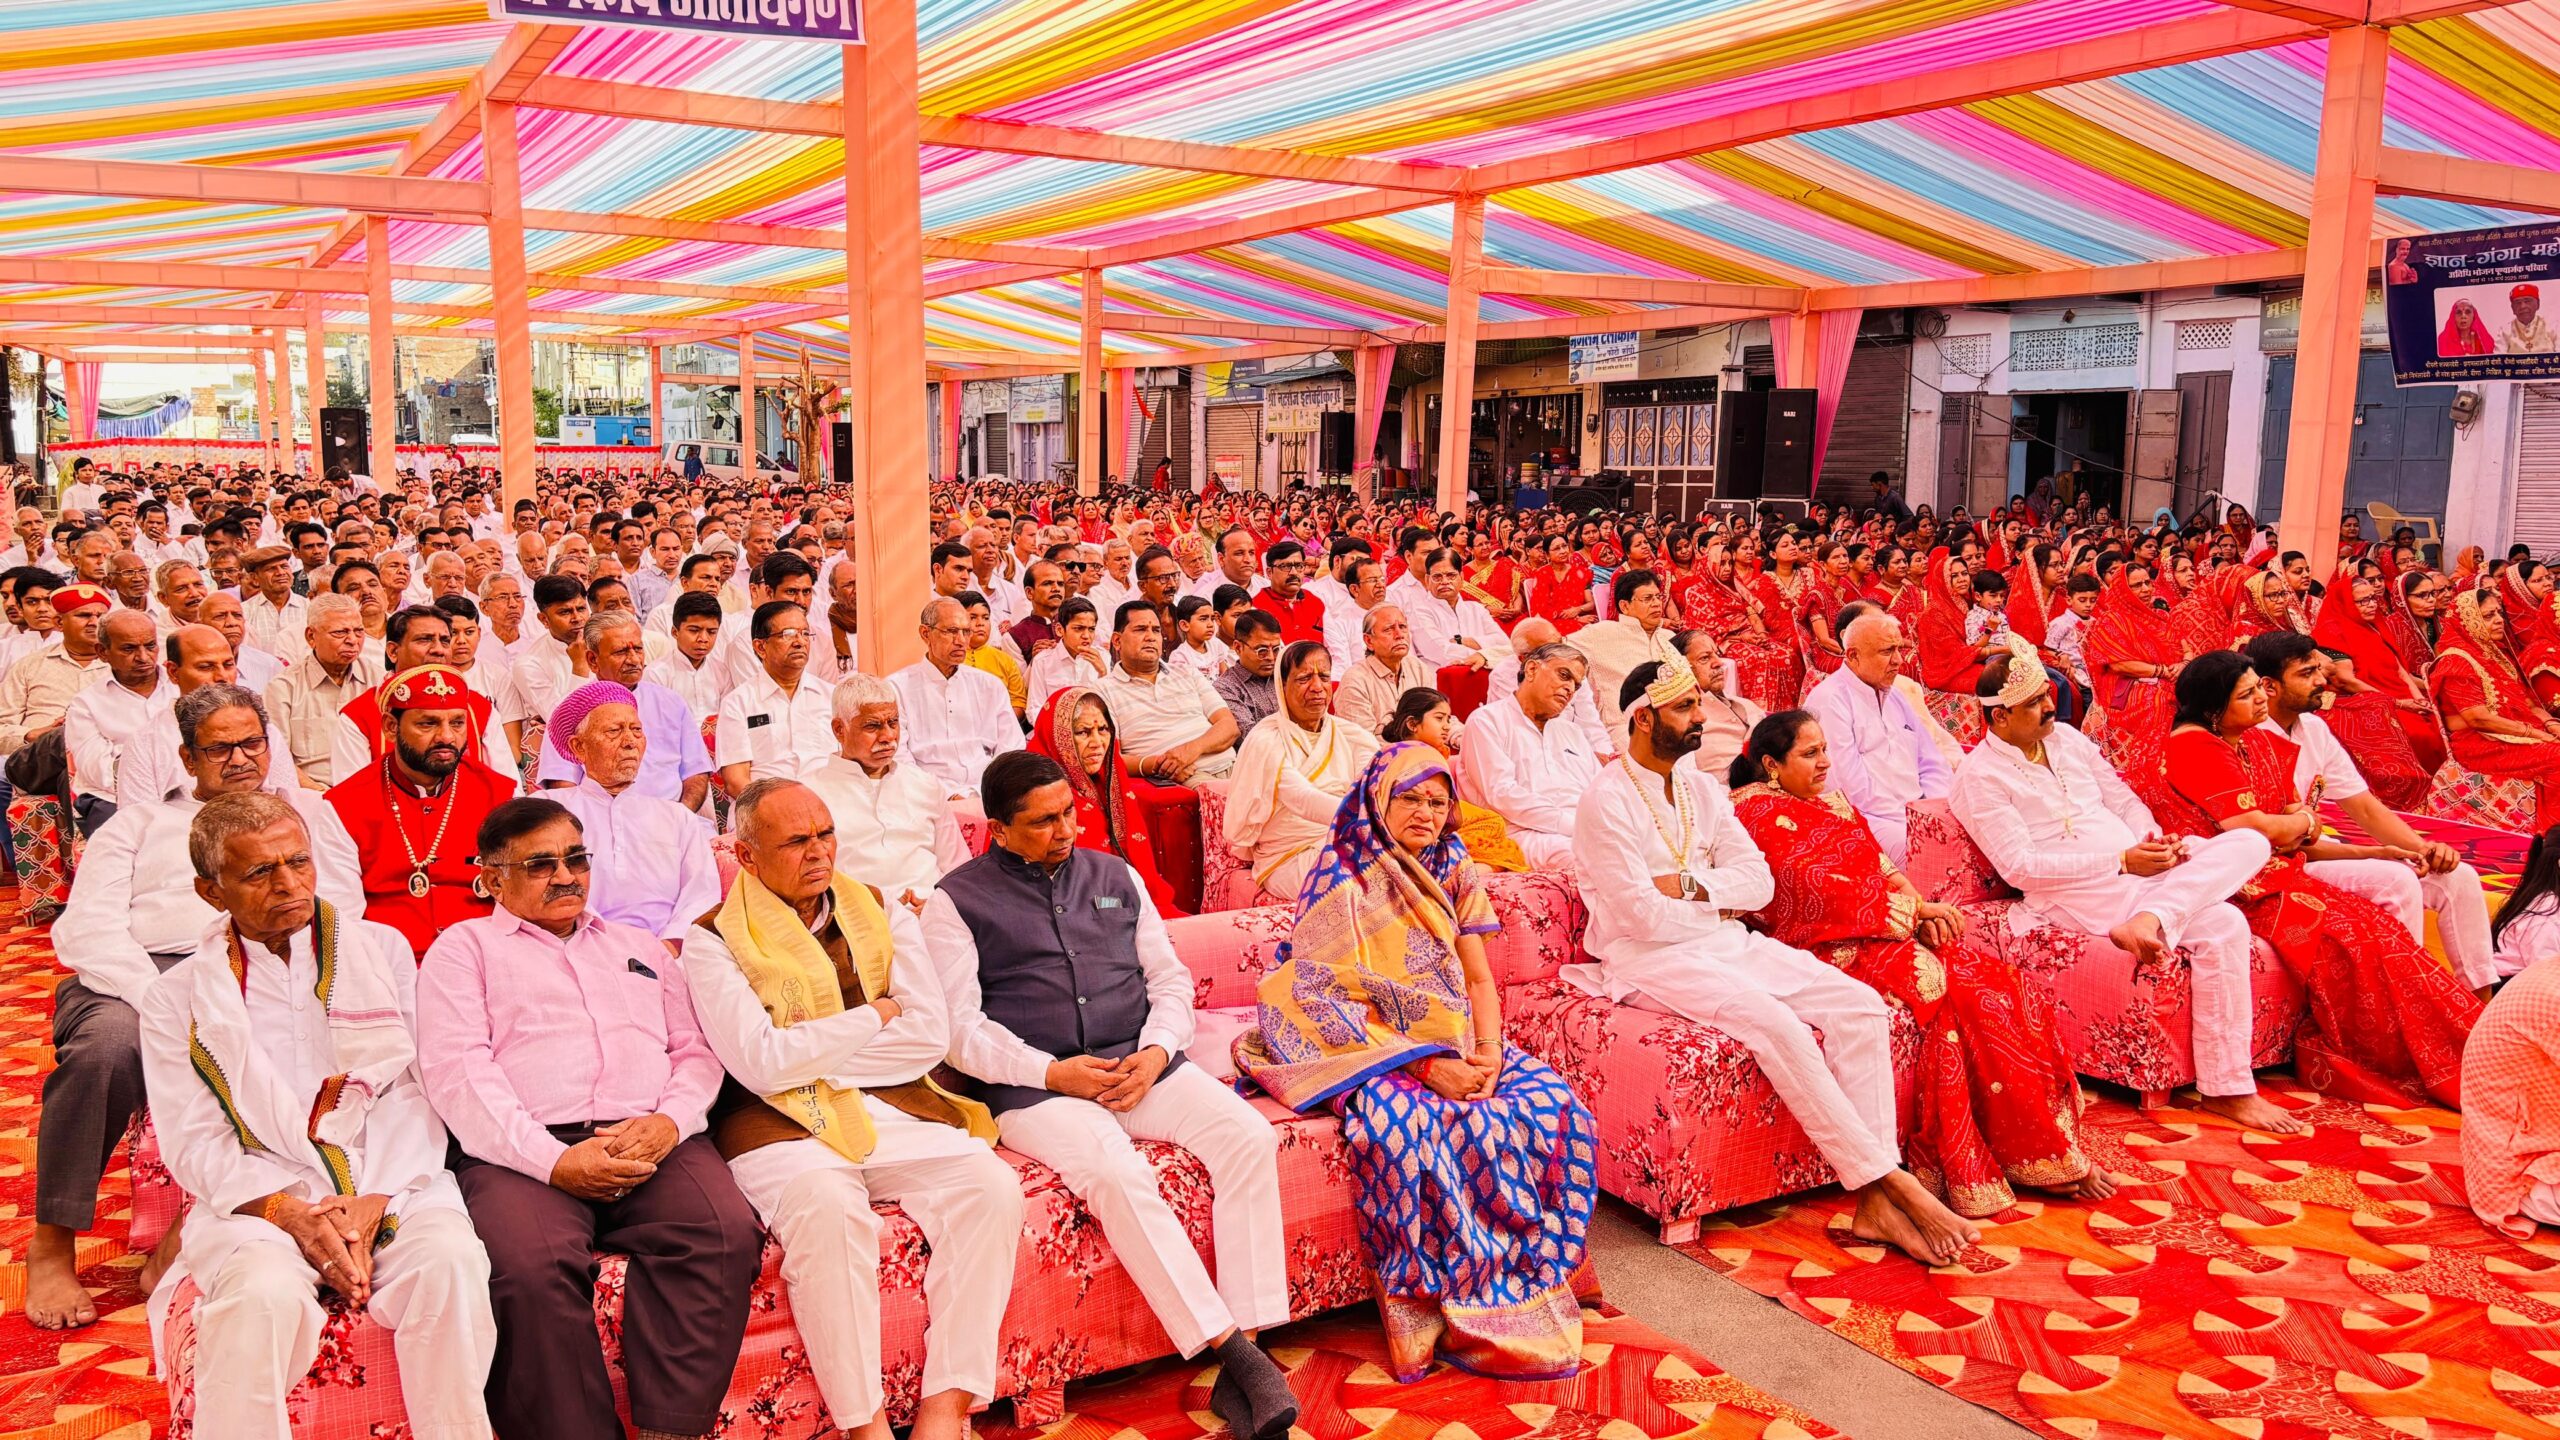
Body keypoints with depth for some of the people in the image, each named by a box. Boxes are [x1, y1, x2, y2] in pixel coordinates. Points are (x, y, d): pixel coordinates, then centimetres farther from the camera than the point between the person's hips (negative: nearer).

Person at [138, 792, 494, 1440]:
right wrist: (290, 1212, -14)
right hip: (259, 1197, 0)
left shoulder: (382, 950, 13)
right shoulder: (178, 999, 11)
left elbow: (414, 1095, 5)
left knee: (450, 1264, -29)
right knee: (264, 1292, -33)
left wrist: (370, 1205, -11)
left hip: (393, 1184, 1)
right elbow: (193, 1143, 3)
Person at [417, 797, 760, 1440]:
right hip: (524, 1155, -2)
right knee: (531, 1266, -36)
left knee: (727, 1234, -29)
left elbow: (696, 1050, 22)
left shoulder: (639, 947, 31)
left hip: (654, 1142, 3)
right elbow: (457, 1070, 2)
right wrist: (552, 1159, -12)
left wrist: (669, 1120, -3)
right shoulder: (464, 947, 18)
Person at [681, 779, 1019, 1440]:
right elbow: (760, 1062, -11)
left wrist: (810, 1054, -5)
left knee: (991, 1186, -23)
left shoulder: (883, 915, 14)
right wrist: (874, 1017, -1)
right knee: (827, 1208, -35)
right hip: (783, 1124, -4)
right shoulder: (714, 941, 3)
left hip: (895, 1110, 4)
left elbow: (929, 1037, 3)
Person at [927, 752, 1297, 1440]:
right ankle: (1231, 1351, -27)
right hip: (1034, 1086, -4)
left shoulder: (1114, 876, 19)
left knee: (1250, 1137, -21)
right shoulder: (959, 899, 6)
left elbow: (1171, 977, 16)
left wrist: (1156, 1052, -4)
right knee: (1116, 1172, -34)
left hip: (1141, 1065, 4)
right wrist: (1051, 1072, -13)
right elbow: (958, 1024, -2)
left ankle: (1248, 1345, -23)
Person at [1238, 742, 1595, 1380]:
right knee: (1403, 1126, -37)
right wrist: (1424, 1064, -22)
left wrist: (1488, 1048, -12)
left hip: (1457, 1045, 5)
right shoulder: (1342, 883, -8)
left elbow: (1479, 979, 9)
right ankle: (1458, 1308, -21)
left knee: (1554, 1107, -20)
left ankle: (1537, 1272, -4)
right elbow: (1329, 1000, -14)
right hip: (1376, 1049, -5)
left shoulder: (1456, 876, 10)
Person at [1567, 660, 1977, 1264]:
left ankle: (1874, 1202, -20)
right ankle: (1894, 1182, -23)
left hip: (1726, 943, 8)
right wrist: (1721, 906, -3)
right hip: (1650, 961, -7)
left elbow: (1759, 882, 6)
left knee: (1859, 1005, -14)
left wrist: (1688, 885, -10)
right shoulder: (1607, 800, -9)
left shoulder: (1703, 789, 14)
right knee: (1775, 1023, -32)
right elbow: (1641, 915, -16)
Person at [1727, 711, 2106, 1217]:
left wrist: (1920, 914, -4)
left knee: (1994, 981, -14)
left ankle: (2052, 1149, -13)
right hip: (1828, 948, -8)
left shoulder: (1832, 802, 22)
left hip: (1887, 934, 8)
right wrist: (1916, 908, -10)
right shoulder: (1758, 813, -6)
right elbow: (1820, 891, -14)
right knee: (1954, 988, -25)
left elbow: (1884, 869, 17)